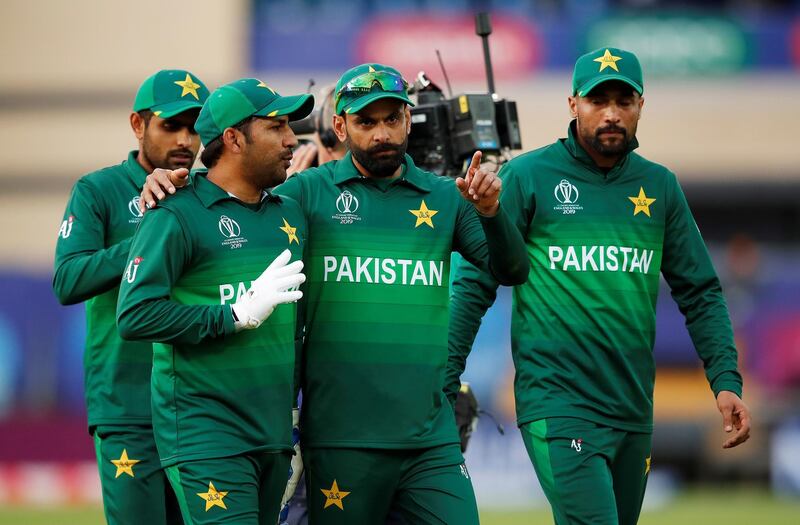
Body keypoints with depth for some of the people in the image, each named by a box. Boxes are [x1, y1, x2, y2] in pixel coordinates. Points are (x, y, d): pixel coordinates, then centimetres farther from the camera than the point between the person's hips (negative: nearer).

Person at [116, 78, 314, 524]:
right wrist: (239, 314, -17)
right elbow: (135, 315, -17)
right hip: (204, 435, -7)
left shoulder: (291, 215, 15)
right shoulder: (177, 216, -7)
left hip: (275, 437, 7)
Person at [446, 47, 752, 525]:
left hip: (634, 413, 5)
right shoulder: (529, 177, -2)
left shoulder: (660, 188, 10)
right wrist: (444, 383, -6)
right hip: (558, 408, -5)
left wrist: (726, 381, 0)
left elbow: (700, 293, 12)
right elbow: (476, 284, -2)